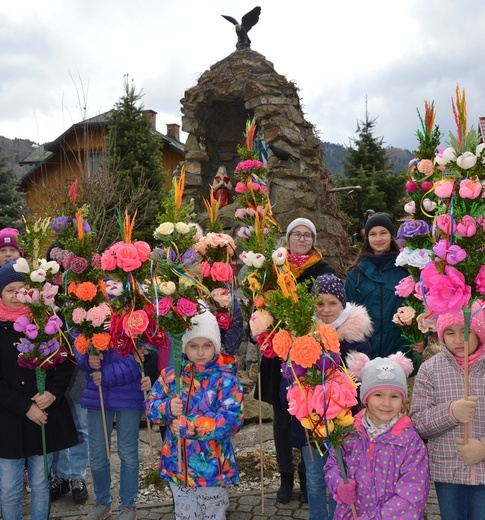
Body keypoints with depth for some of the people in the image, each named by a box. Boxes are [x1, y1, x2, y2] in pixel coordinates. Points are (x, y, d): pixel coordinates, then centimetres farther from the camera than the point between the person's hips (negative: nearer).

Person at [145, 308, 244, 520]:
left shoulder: (225, 379, -14)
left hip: (211, 467, -3)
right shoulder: (171, 374, -1)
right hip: (177, 464, 4)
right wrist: (167, 408, -21)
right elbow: (150, 405, 2)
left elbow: (231, 420, -23)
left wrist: (187, 425, -26)